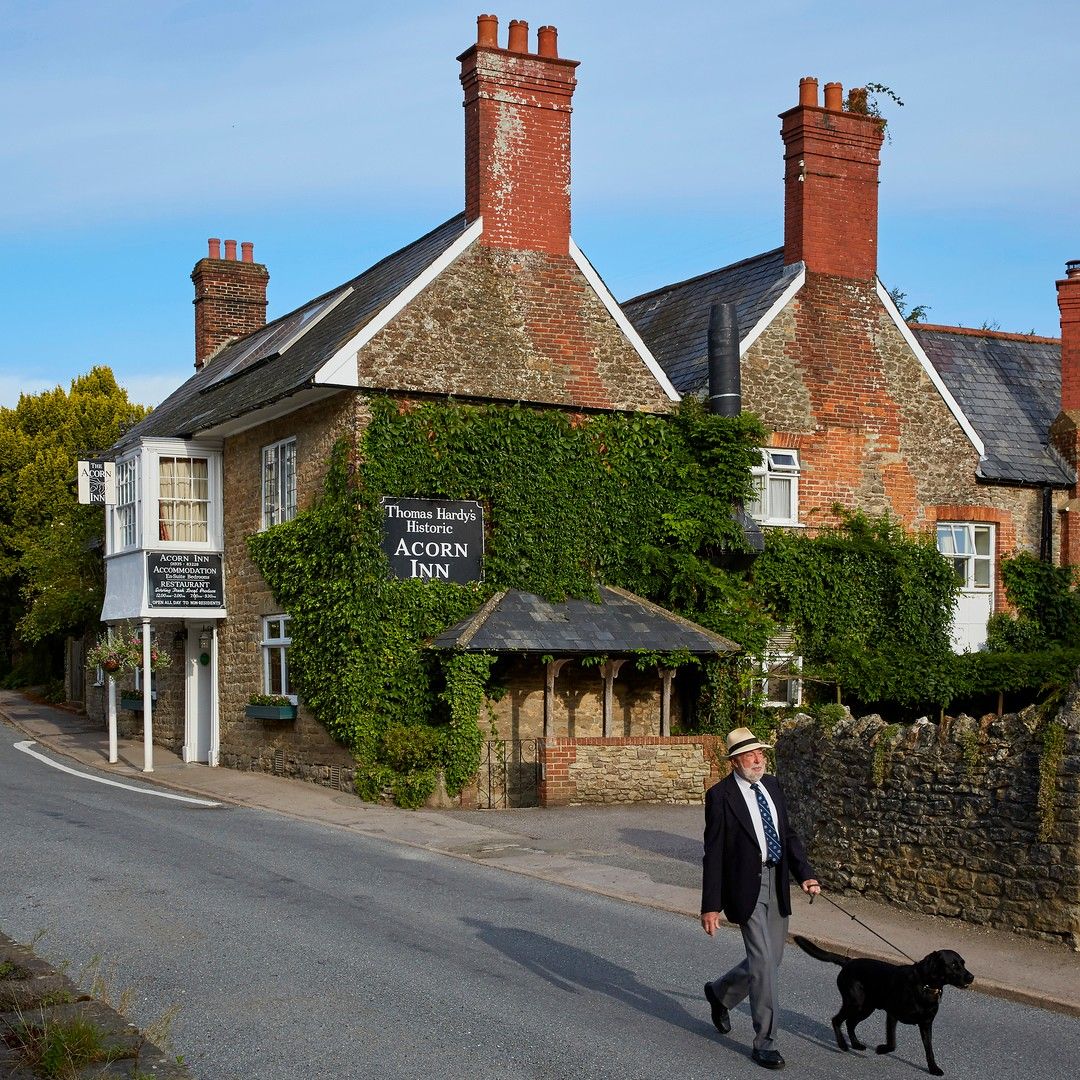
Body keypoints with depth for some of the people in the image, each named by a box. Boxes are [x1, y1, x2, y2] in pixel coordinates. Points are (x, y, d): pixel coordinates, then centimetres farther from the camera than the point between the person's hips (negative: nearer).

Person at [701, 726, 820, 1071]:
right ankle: (765, 1042, 5)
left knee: (771, 960, 15)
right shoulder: (721, 795, -12)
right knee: (763, 962, -7)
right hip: (746, 887, -7)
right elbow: (714, 854, -11)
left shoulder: (771, 785, 8)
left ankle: (720, 993, 41)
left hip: (777, 883, 7)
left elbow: (787, 833, 13)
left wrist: (805, 874, -2)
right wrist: (711, 905, -13)